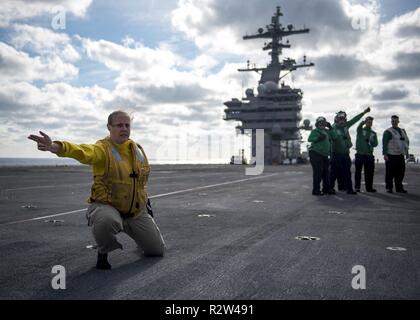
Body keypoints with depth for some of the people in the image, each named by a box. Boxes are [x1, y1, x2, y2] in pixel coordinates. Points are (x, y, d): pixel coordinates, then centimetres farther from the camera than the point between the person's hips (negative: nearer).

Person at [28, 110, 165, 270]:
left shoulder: (138, 149, 3)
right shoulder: (102, 149, -17)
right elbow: (82, 151, -40)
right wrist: (56, 146, -59)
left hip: (137, 211, 5)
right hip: (107, 206, -5)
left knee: (157, 250, 8)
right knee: (106, 221, -43)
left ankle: (142, 236, 45)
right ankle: (103, 252, -7)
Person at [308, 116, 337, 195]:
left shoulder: (326, 131, 17)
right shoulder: (315, 131, -5)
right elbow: (309, 139, -18)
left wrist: (330, 128, 2)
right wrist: (318, 138, -31)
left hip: (324, 155, 8)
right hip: (316, 154, -8)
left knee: (326, 172, 11)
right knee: (318, 172, -10)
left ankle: (326, 188, 21)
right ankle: (316, 190, -5)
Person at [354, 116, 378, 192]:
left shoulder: (373, 133, 17)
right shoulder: (361, 130, 5)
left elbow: (375, 143, 9)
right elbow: (359, 125, -19)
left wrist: (370, 141, -13)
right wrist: (364, 121, -40)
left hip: (369, 155, 4)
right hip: (360, 154, -4)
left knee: (369, 172, 5)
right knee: (358, 171, -2)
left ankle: (369, 187, 13)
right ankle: (357, 187, 1)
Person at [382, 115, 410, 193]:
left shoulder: (403, 131, 18)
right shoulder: (388, 132, -2)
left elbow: (407, 141, 24)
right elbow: (384, 144, -7)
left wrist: (407, 152, 17)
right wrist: (385, 154, -15)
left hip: (400, 155, 6)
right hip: (391, 156, -6)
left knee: (400, 172, 7)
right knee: (390, 173, -4)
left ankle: (399, 187, 16)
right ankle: (389, 188, 3)